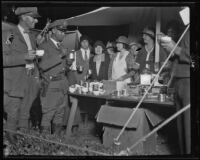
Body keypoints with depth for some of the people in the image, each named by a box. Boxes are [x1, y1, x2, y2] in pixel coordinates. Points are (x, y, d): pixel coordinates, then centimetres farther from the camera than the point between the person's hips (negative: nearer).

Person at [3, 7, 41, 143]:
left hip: (29, 84, 6)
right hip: (13, 84, -6)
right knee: (13, 117, -1)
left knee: (25, 117, 10)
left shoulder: (33, 38, 16)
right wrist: (24, 57, -22)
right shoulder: (8, 35, -5)